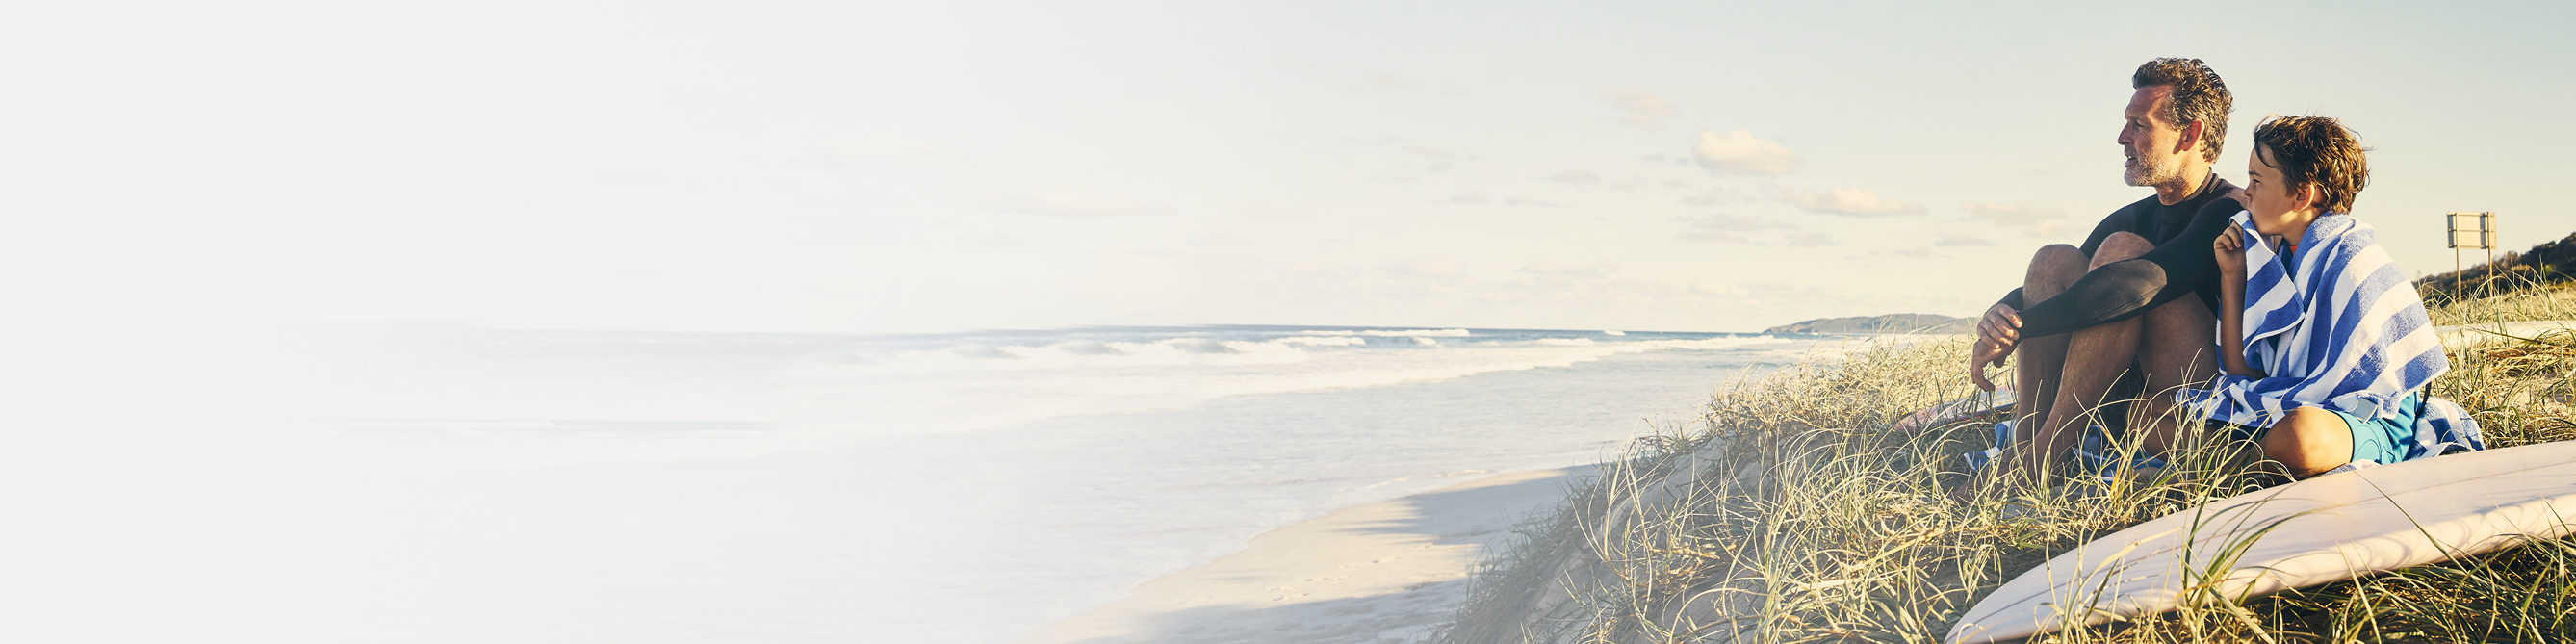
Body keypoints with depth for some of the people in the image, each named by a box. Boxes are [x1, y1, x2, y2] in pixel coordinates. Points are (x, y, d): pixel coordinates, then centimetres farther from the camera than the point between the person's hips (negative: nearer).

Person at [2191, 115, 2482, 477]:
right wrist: (2231, 276, 5)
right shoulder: (2278, 258, 12)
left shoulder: (2350, 259, -13)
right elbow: (2244, 373, 6)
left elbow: (2336, 386, -18)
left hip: (2372, 426, -8)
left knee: (2297, 436, -43)